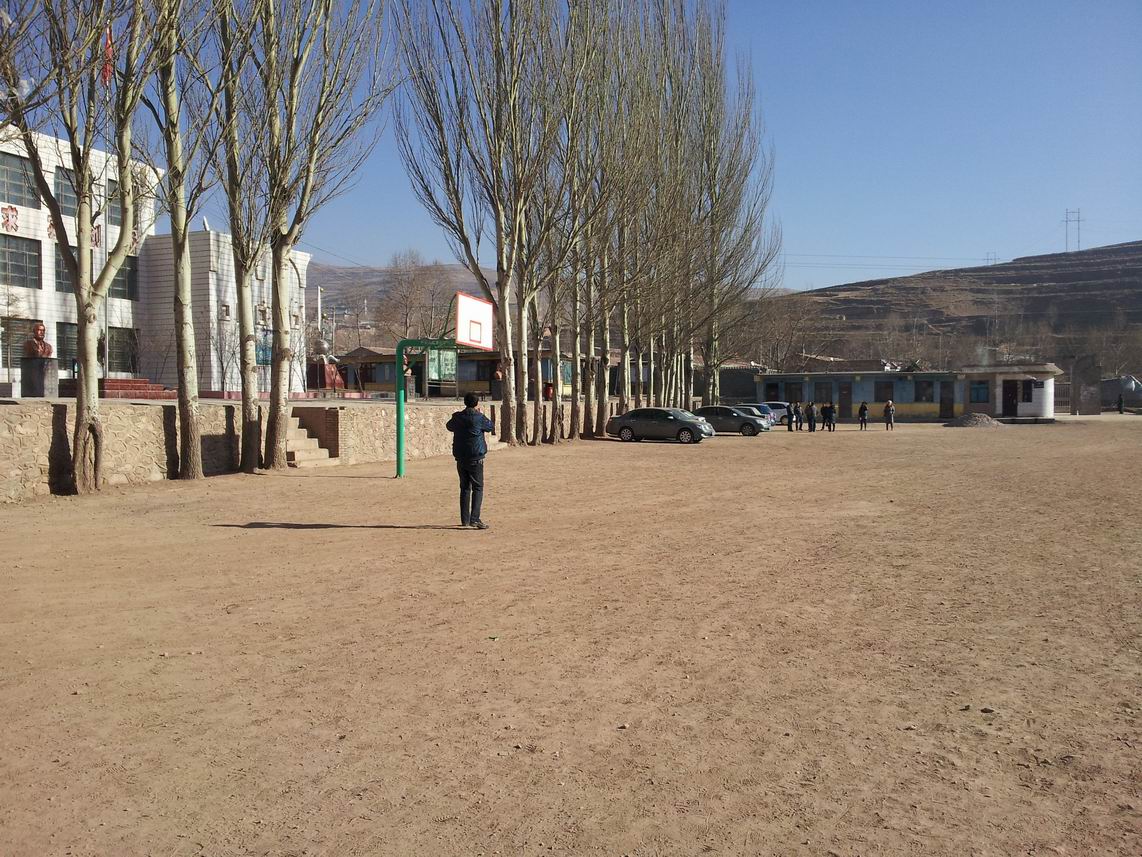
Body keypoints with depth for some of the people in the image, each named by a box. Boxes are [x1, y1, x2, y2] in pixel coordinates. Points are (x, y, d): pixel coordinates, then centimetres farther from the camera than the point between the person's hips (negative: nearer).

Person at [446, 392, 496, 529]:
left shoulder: (457, 417, 3)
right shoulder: (479, 418, -11)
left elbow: (449, 426, 23)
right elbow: (491, 427, 6)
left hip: (460, 458, 5)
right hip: (475, 458, -5)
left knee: (465, 488, 13)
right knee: (477, 488, -1)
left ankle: (465, 519, 16)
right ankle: (475, 518, -11)